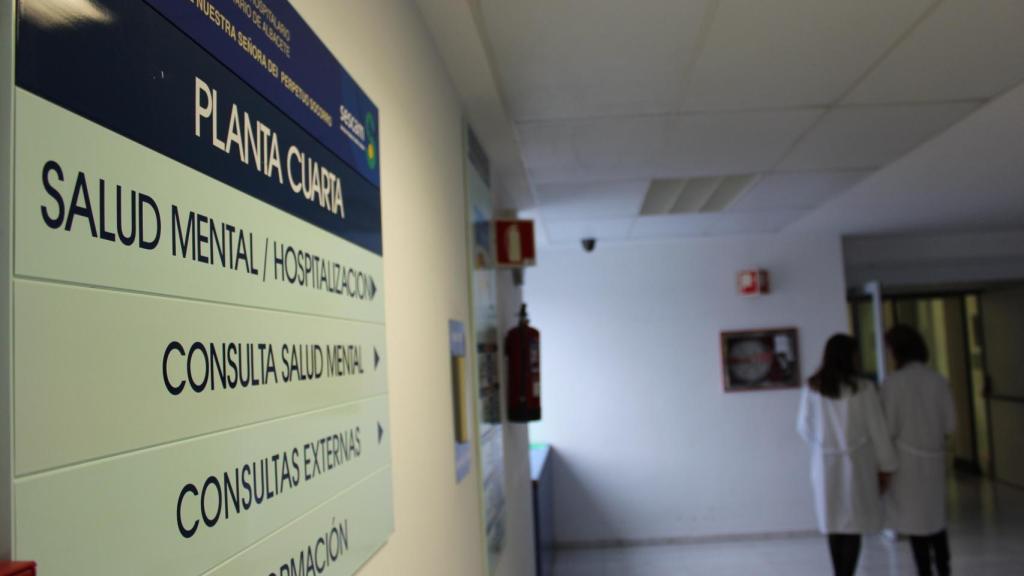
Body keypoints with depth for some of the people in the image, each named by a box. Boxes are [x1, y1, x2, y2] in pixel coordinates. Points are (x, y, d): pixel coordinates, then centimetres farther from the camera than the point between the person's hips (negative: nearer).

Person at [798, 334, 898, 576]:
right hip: (856, 463, -3)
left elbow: (804, 428, 4)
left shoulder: (812, 388, -4)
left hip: (826, 464, 3)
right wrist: (885, 466, 4)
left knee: (834, 525, 15)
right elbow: (877, 430, -7)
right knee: (854, 526, 3)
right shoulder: (863, 387, -12)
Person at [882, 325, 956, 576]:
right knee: (936, 516, 17)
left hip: (907, 457, -4)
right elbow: (949, 424, 0)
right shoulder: (938, 380, -3)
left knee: (914, 517, 6)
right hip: (933, 456, 4)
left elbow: (889, 427, -14)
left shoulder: (893, 382, -14)